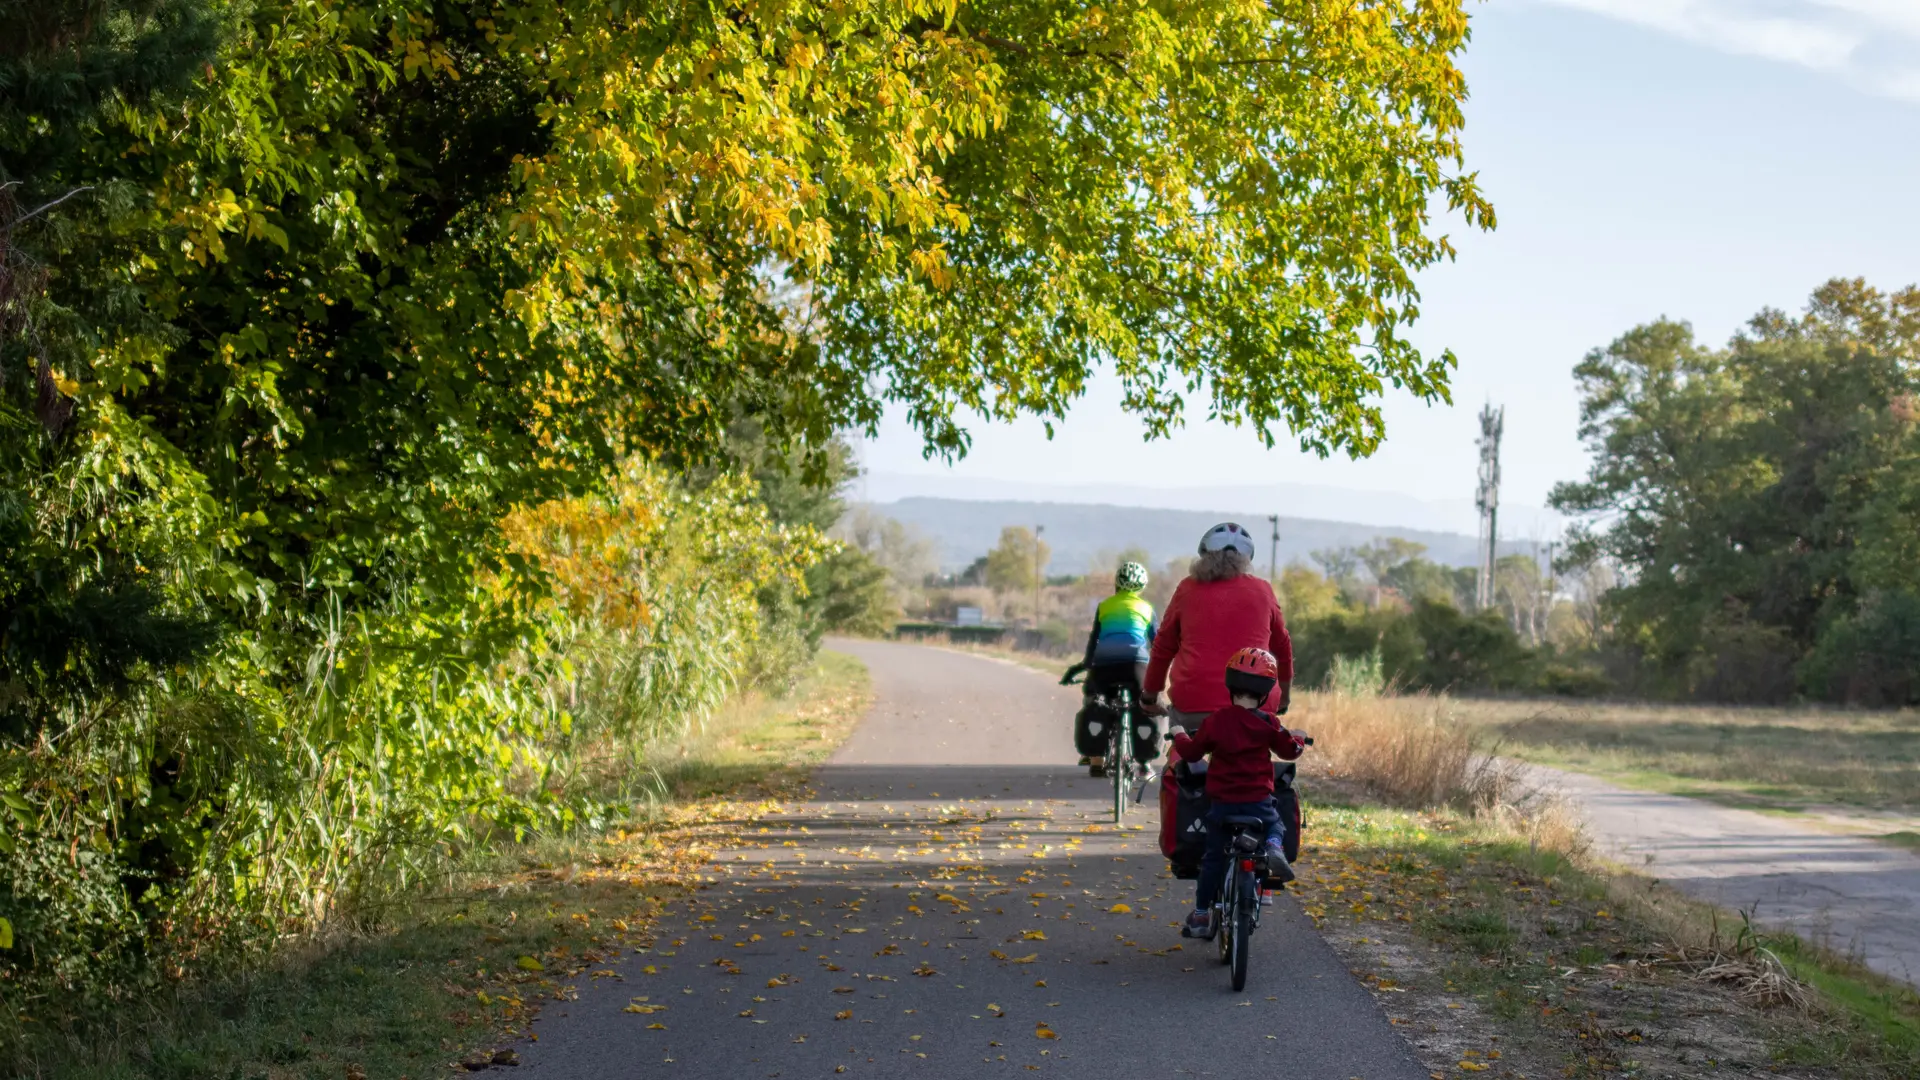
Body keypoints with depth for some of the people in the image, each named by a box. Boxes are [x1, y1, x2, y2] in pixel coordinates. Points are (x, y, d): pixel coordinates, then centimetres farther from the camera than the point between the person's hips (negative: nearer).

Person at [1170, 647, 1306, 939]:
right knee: (1276, 827, 27)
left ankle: (1201, 915, 14)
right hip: (1259, 801, -1)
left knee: (1213, 857, 12)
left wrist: (1180, 737, 25)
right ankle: (1274, 849, -9)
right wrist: (1298, 740, 32)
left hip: (1222, 803, 1)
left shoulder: (1215, 720, -5)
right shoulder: (1267, 724, -4)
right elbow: (1289, 750, 10)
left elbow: (1191, 752, 4)